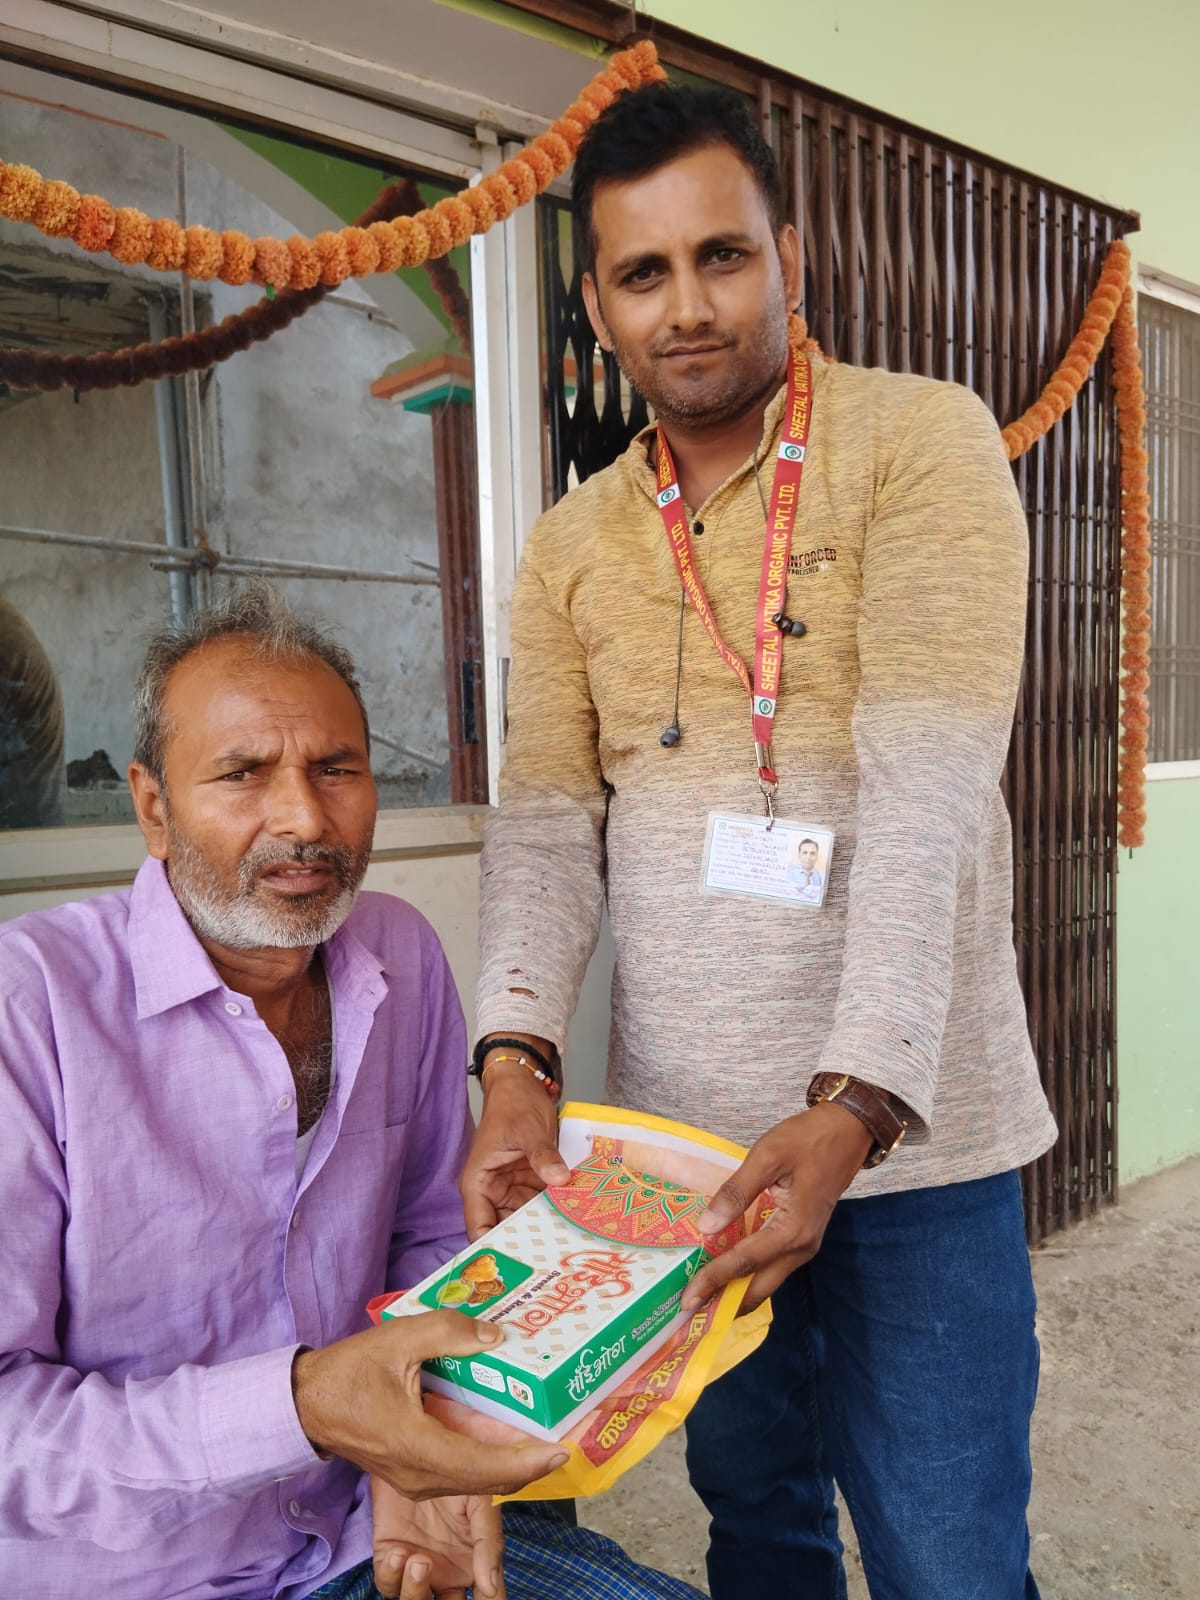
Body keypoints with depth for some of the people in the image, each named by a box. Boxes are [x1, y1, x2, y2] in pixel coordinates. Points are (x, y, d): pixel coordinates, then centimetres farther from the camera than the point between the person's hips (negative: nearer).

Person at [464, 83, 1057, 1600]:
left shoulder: (923, 440, -6)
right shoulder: (568, 548, 7)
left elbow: (930, 786, -17)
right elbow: (545, 823, 0)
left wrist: (855, 1103, -25)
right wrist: (515, 1063, -16)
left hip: (908, 1130, -3)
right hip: (674, 1133, 4)